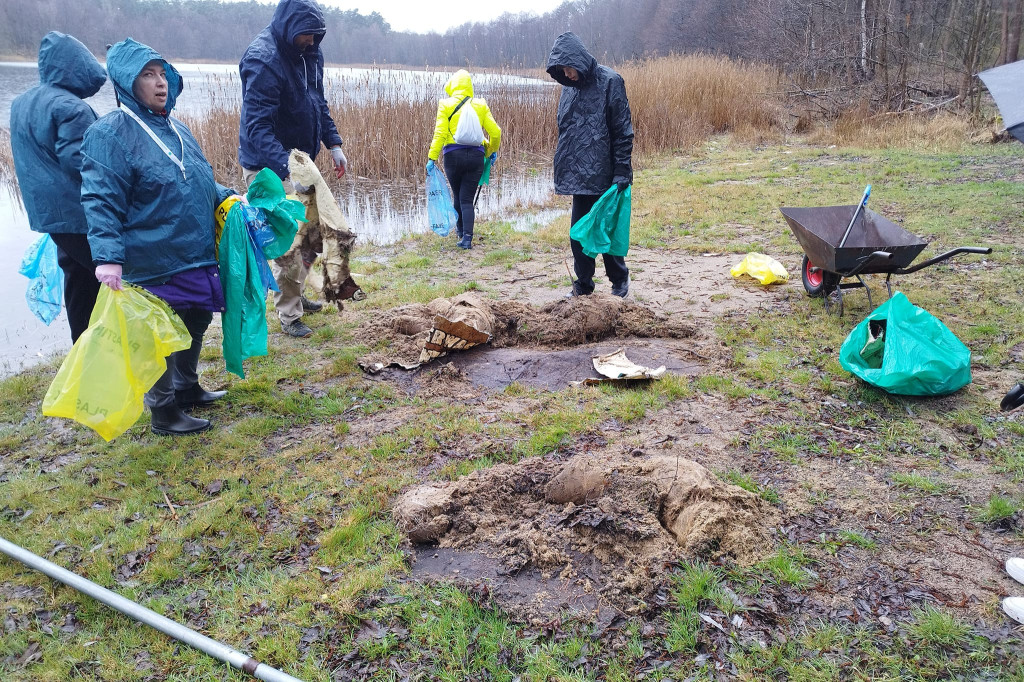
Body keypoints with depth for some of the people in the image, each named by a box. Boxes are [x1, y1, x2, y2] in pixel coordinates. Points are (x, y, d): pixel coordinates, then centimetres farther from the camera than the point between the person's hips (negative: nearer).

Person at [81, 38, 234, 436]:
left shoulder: (174, 127, 12)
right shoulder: (110, 133, -12)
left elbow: (199, 182, 24)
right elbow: (100, 202, -18)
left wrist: (228, 197, 9)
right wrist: (107, 256, -28)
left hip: (197, 256, 8)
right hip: (155, 264, -8)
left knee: (196, 323, 20)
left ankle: (187, 388, 41)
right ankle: (165, 412, 21)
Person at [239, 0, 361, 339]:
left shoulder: (310, 53, 4)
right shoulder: (262, 59, -23)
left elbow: (318, 104, 17)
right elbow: (258, 127, -29)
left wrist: (334, 145, 7)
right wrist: (288, 169, -39)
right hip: (269, 166, -9)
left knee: (313, 228, 15)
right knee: (288, 240, -7)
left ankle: (293, 294, 33)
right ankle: (289, 316, 7)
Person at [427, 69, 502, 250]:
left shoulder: (446, 105, -2)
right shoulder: (481, 105, 4)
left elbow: (440, 133, -9)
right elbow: (495, 132, 4)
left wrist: (432, 157, -6)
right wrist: (491, 151, 21)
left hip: (453, 155, -1)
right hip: (476, 156, 1)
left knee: (457, 195, 18)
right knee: (467, 198, 3)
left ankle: (461, 229, 37)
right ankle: (467, 237, -8)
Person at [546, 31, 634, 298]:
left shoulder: (609, 82, -9)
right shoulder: (569, 88, 10)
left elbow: (623, 131, -10)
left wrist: (622, 171, -14)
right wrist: (562, 169, 14)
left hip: (604, 175, -6)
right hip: (579, 175, 6)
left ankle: (620, 281, 21)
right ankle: (583, 284, 18)